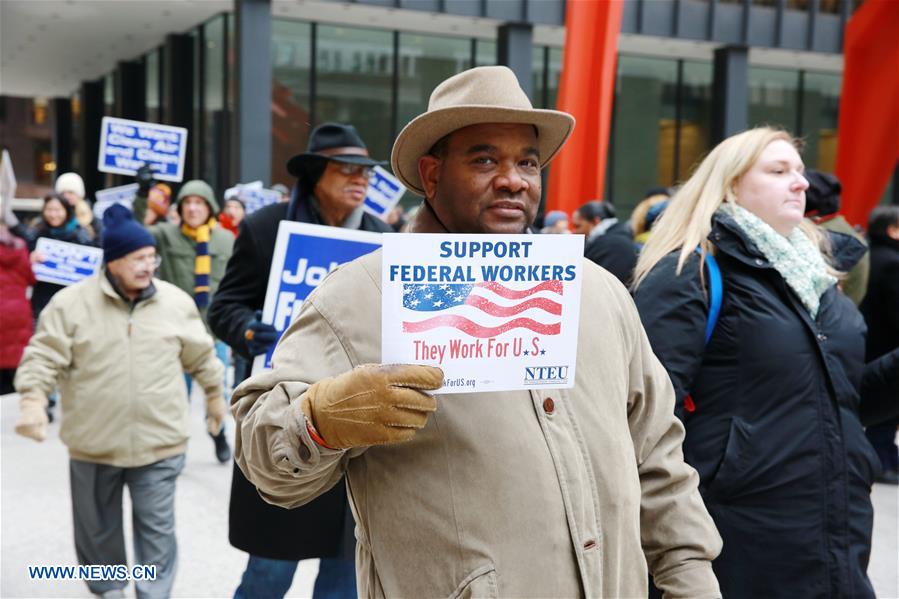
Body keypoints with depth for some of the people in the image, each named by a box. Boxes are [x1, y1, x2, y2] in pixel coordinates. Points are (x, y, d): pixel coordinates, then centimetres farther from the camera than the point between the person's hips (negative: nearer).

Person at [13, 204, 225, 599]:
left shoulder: (176, 301, 0)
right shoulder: (71, 303, -8)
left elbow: (201, 355, 11)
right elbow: (44, 357, -8)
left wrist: (215, 395, 18)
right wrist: (33, 401, -23)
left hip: (158, 443, 0)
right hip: (93, 444, 0)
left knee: (157, 528, 3)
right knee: (99, 529, 17)